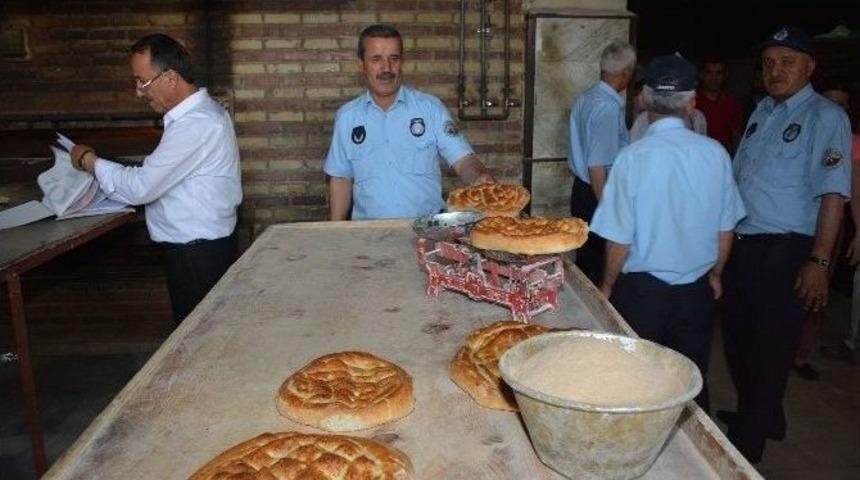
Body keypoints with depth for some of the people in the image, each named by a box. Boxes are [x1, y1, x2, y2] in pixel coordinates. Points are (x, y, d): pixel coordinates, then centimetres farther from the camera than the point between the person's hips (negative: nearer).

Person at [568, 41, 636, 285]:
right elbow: (597, 166, -23)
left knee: (585, 256, 18)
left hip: (581, 189, 9)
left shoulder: (584, 98, 7)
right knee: (599, 264, 2)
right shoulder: (608, 107, -20)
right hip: (598, 194, -9)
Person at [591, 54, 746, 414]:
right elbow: (725, 228, 3)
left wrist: (608, 285, 3)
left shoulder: (633, 157, -18)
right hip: (697, 290, 3)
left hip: (642, 290, -3)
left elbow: (620, 239, -14)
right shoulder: (715, 153, -8)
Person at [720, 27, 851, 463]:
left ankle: (747, 442, 19)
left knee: (769, 349, 4)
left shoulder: (824, 117, -9)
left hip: (784, 252, -7)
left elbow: (833, 193, -16)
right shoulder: (762, 111, 13)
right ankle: (761, 417, 40)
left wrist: (819, 262, -22)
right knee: (736, 338, 17)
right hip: (741, 246, 8)